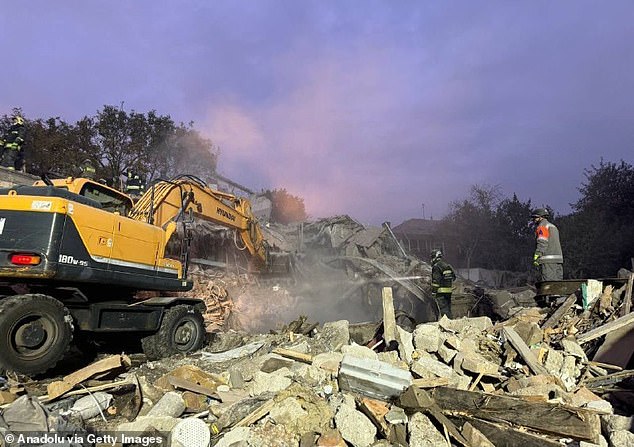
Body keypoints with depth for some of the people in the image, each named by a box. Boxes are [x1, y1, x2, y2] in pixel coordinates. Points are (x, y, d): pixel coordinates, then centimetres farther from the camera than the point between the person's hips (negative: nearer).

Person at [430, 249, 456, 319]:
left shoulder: (436, 267, -14)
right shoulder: (447, 266, 13)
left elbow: (436, 280, -19)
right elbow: (454, 276, 20)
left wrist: (433, 291, -15)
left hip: (441, 291, -8)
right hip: (449, 290, 8)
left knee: (444, 309, -7)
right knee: (448, 308, 13)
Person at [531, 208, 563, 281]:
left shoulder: (542, 226, -2)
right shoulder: (553, 226, 27)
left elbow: (542, 243, -15)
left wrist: (536, 256, -20)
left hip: (548, 260, -9)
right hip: (559, 259, 9)